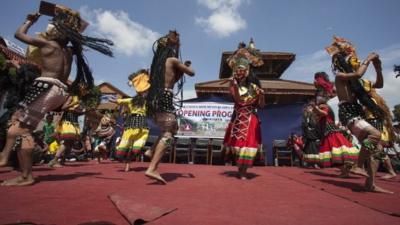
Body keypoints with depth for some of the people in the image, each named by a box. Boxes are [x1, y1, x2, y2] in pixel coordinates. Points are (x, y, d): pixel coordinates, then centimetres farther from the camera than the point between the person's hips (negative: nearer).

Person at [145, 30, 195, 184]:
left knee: (173, 127, 23)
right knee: (168, 134, -9)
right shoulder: (173, 60, -1)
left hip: (154, 99, 8)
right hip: (164, 98, -8)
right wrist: (185, 67, 27)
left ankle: (152, 151, 16)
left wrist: (181, 69, 24)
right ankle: (152, 169, -20)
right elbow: (191, 73, 7)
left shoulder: (159, 60, 21)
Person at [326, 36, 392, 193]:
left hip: (357, 114, 9)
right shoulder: (339, 76, -1)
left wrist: (378, 68, 14)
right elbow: (358, 74, -20)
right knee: (375, 134, -30)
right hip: (348, 114, -9)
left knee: (376, 147, 3)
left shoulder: (352, 78, 22)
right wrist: (367, 60, -4)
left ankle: (370, 184, 10)